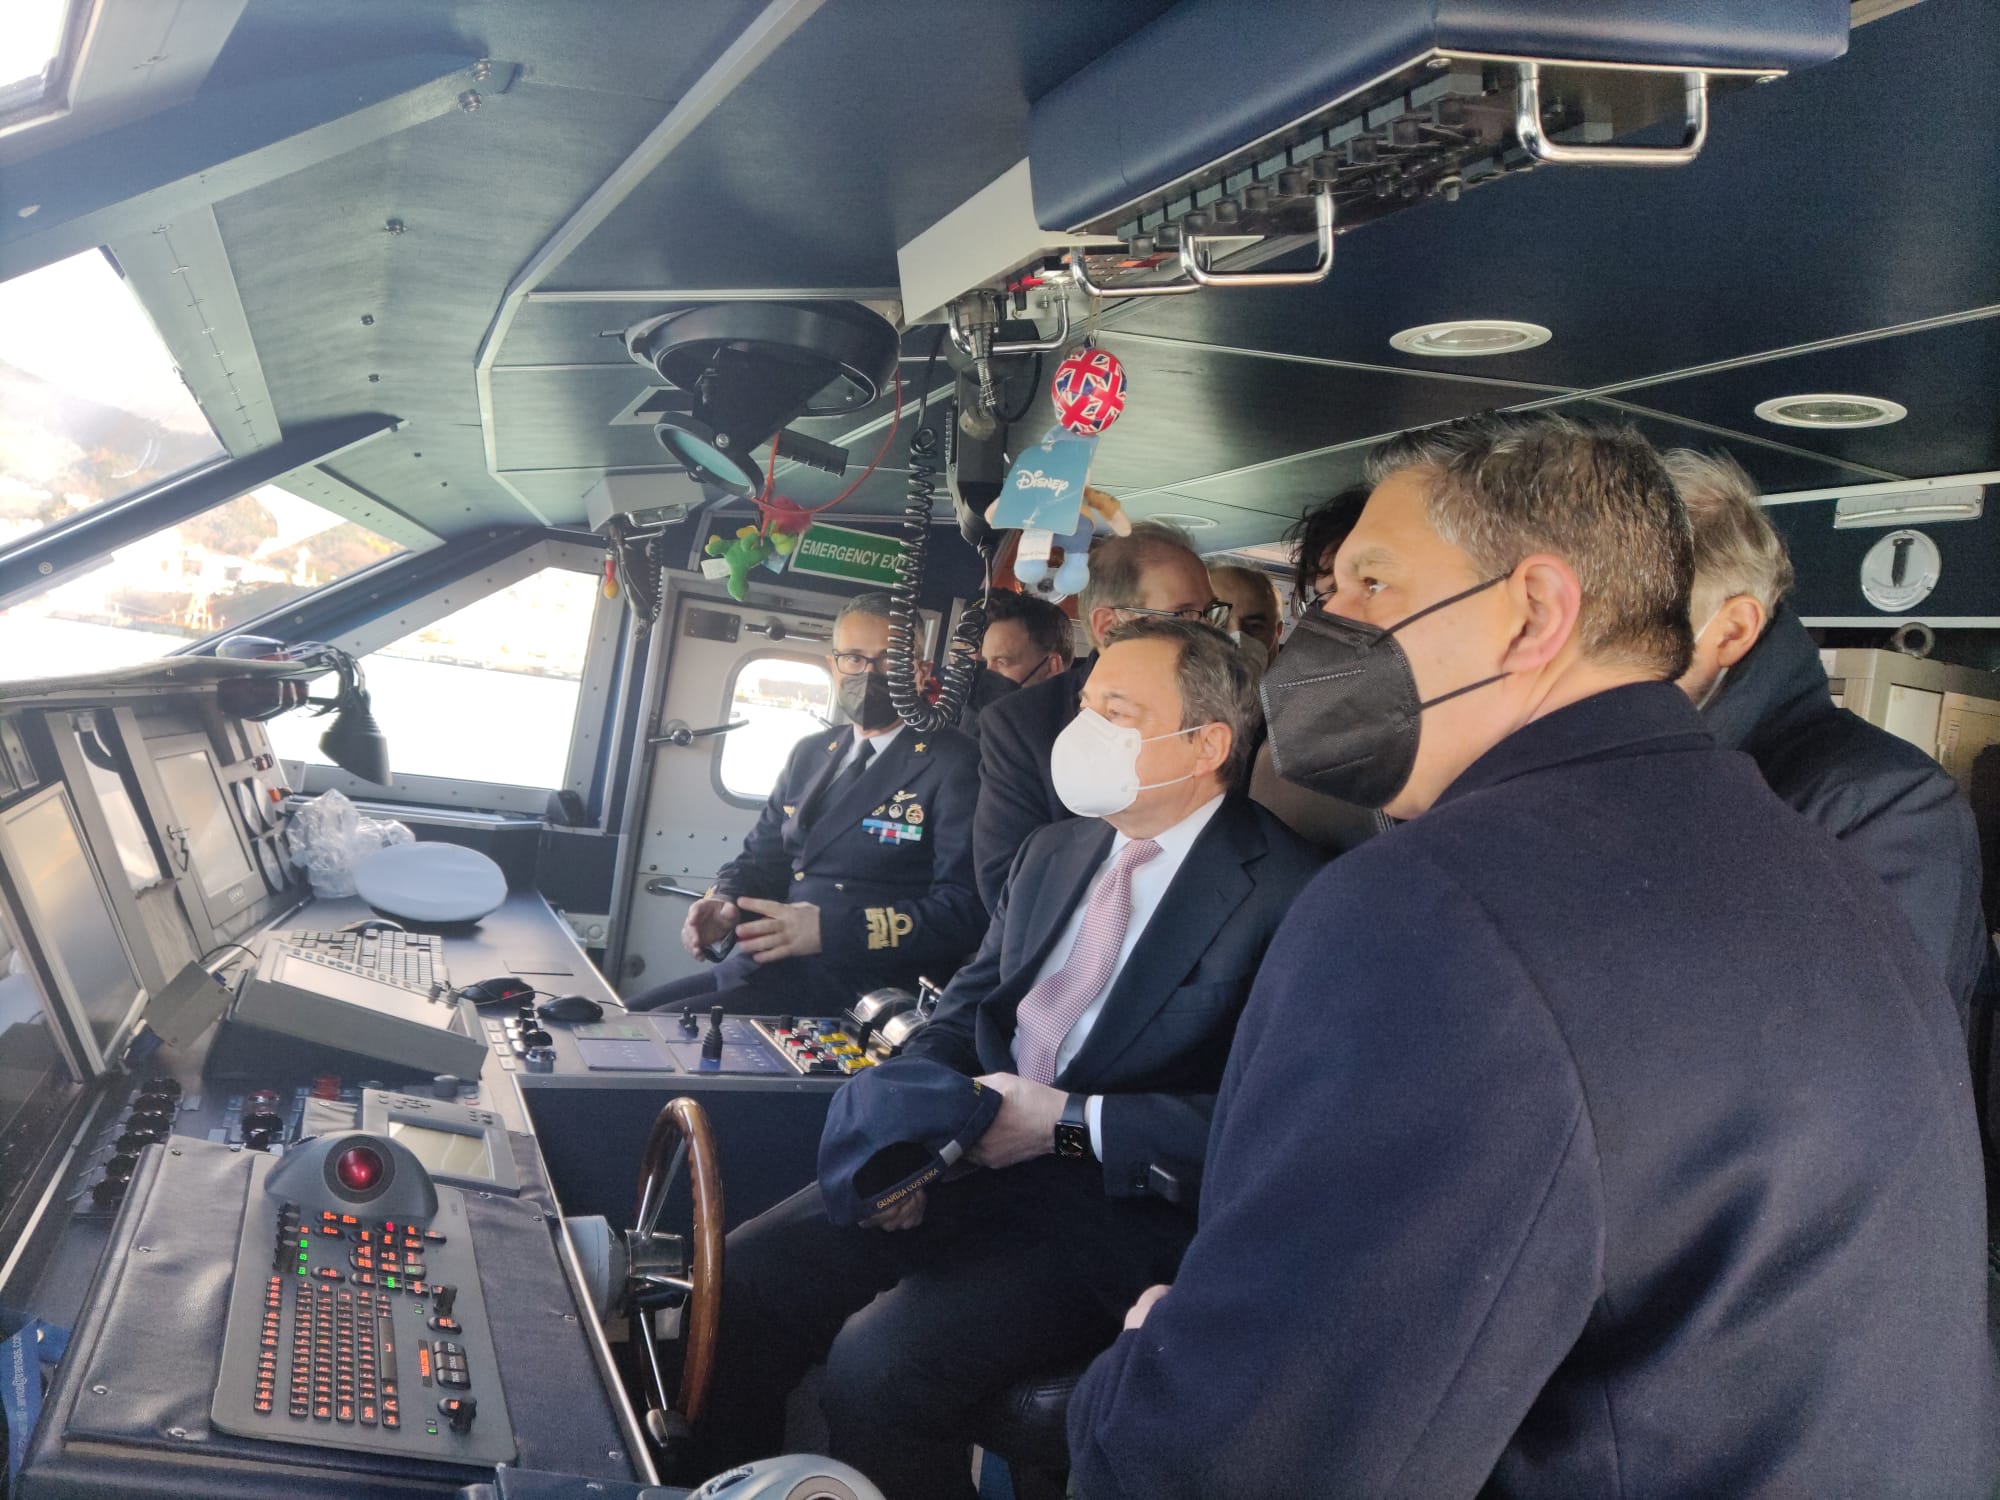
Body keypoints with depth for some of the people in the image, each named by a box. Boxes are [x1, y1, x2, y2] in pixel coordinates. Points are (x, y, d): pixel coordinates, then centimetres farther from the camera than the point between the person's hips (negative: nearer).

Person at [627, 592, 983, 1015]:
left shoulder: (954, 767, -8)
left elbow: (965, 912, -17)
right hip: (767, 970, 7)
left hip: (858, 993, -7)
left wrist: (829, 929, -25)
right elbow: (762, 856, 22)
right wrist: (723, 901, -3)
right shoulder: (810, 753, 16)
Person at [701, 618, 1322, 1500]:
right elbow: (963, 1012, 14)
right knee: (744, 1279, -7)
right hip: (972, 1157, 7)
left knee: (879, 1361, -25)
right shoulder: (1053, 851, 13)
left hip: (1119, 1205, -7)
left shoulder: (1285, 897, -12)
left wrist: (1070, 1123, -18)